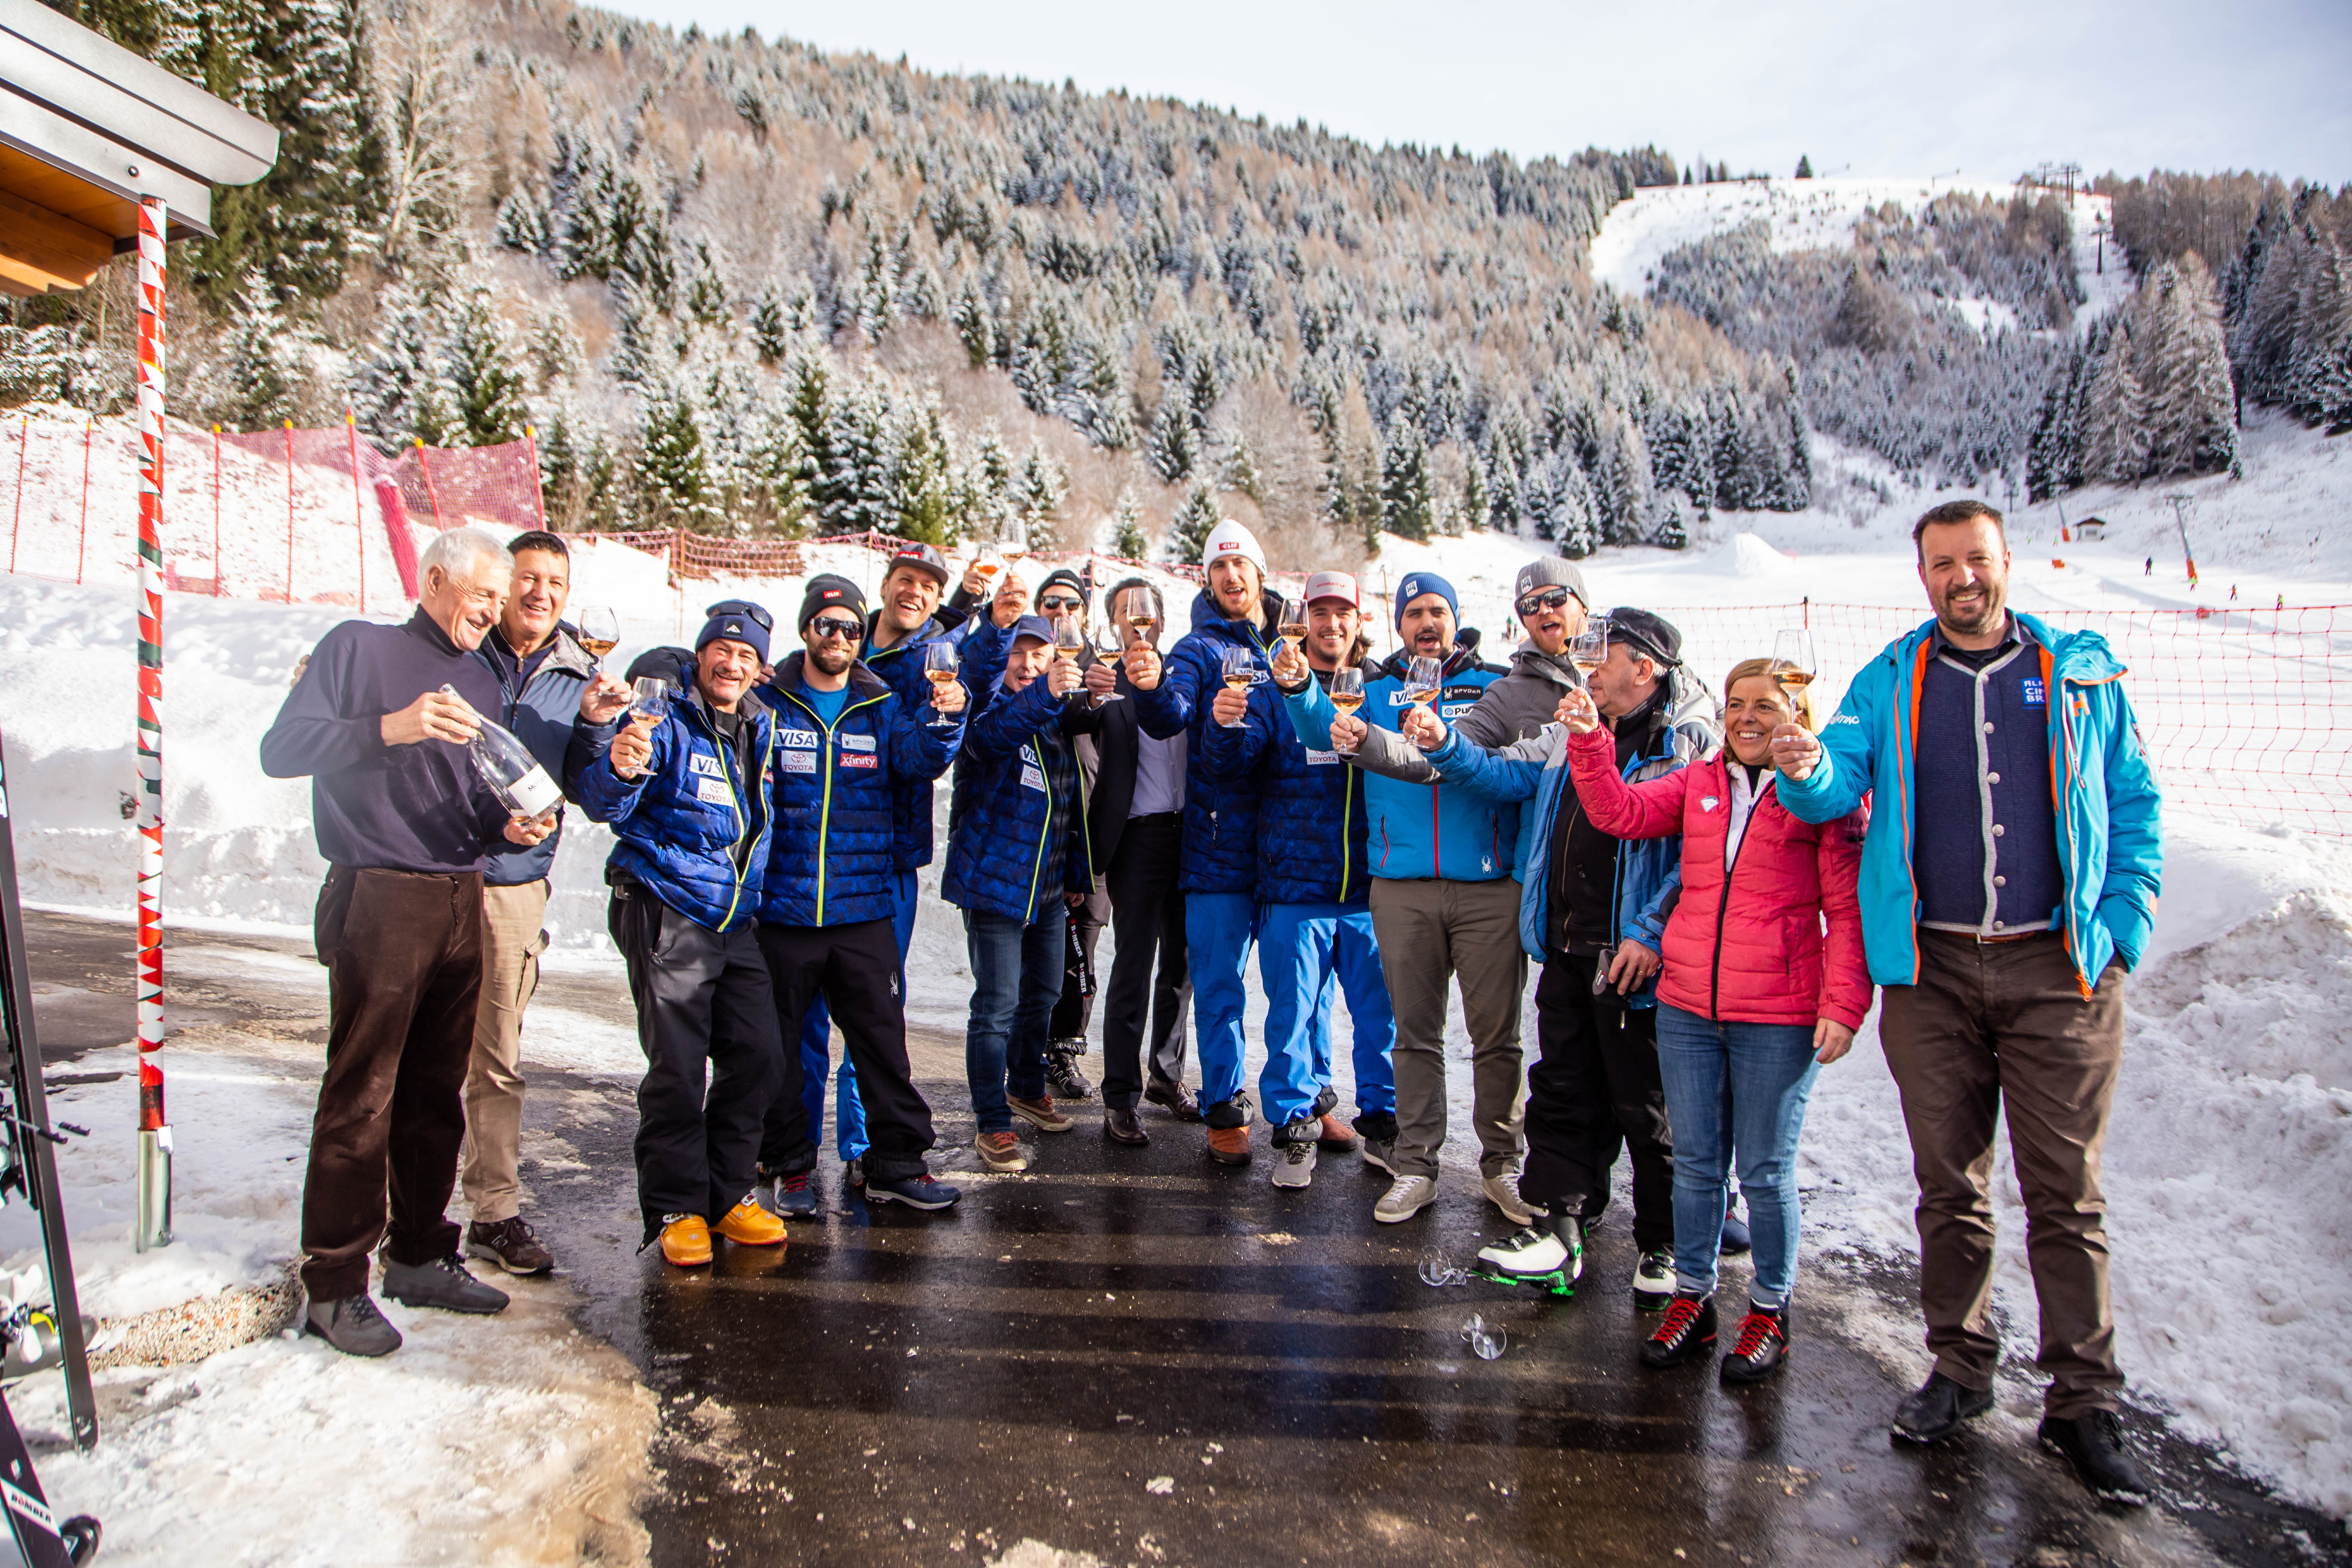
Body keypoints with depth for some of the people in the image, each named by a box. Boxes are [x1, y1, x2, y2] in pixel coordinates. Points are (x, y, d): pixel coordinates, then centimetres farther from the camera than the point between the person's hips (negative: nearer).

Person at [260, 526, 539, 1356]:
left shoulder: (481, 682, 19)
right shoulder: (359, 648, 1)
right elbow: (281, 749, -9)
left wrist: (508, 825, -1)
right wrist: (389, 728, -22)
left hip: (463, 904, 6)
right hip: (379, 903, -6)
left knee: (437, 1093, 11)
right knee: (361, 1095, -3)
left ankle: (421, 1256, 22)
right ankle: (334, 1286, 8)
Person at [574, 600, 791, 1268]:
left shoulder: (761, 730, 11)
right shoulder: (666, 724, -7)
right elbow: (603, 804, -18)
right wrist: (619, 769, -42)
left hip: (736, 923, 6)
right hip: (666, 917, -6)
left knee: (758, 1057, 6)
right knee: (677, 1069, -3)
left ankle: (728, 1194, 22)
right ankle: (676, 1208, 13)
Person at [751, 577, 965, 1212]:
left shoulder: (883, 707, 8)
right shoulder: (767, 702, 2)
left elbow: (919, 760, -8)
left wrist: (942, 720, -28)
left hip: (864, 908, 1)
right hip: (781, 905, -1)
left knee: (881, 1036, 6)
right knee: (776, 1041, 9)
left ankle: (897, 1164, 18)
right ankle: (790, 1165, 26)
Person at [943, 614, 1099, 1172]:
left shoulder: (1060, 720, 12)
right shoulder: (992, 706, -7)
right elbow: (990, 734, -34)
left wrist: (1077, 871, 20)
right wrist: (1042, 696, -50)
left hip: (1047, 886, 7)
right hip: (994, 881, -7)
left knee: (1043, 994, 18)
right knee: (997, 1006, -6)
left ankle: (1027, 1090, 38)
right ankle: (992, 1125, 6)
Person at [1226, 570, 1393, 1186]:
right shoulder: (1276, 688, 3)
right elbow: (1232, 761, -7)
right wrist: (1228, 724, -30)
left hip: (1371, 886, 2)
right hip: (1295, 886, -2)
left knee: (1382, 1010, 10)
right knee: (1295, 1010, 4)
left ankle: (1382, 1123, 27)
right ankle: (1297, 1124, 20)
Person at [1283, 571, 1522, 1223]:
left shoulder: (1495, 687, 8)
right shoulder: (1377, 691, 13)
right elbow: (1326, 732, -3)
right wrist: (1299, 687, -26)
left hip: (1489, 886, -1)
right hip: (1402, 887, 1)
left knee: (1497, 1033, 5)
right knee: (1416, 1032, 8)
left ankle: (1502, 1164, 21)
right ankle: (1416, 1167, 18)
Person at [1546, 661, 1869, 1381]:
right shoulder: (1699, 781, 10)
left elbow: (1849, 909, -5)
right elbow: (1621, 812, 0)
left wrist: (1843, 1004, -12)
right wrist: (1590, 742, -12)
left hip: (1779, 1016, -4)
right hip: (1686, 1005, 4)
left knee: (1765, 1171, 8)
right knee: (1696, 1163, 13)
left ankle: (1769, 1310, 27)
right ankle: (1692, 1300, 28)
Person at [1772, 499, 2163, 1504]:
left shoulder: (2082, 672, 7)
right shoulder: (1889, 683, 7)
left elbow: (2133, 803, 8)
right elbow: (1839, 787, -5)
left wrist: (2123, 922, -3)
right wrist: (1807, 770, -29)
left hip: (2059, 968, -1)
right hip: (1931, 969, 1)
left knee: (2066, 1193, 3)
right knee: (1949, 1184, 11)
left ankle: (2083, 1401, 15)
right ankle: (1960, 1369, 25)